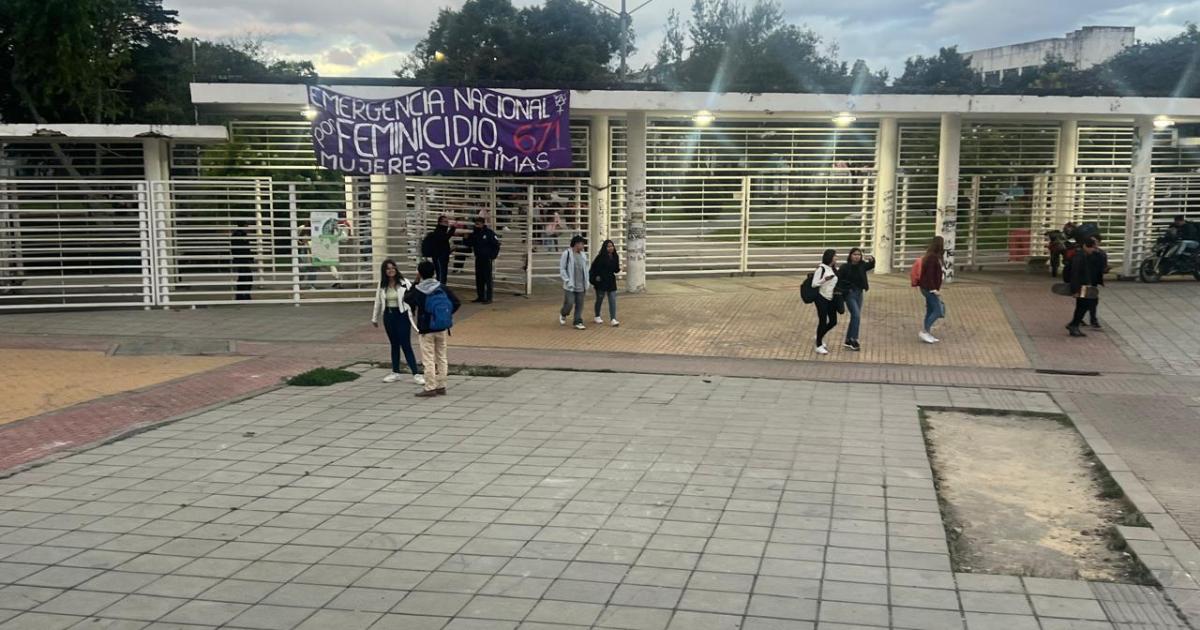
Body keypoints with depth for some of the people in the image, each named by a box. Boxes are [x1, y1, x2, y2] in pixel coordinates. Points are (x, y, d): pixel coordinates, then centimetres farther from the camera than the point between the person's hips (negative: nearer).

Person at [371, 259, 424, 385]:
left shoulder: (404, 282, -10)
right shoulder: (382, 285, 6)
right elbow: (378, 302, 14)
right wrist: (375, 318, 20)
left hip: (402, 315, -5)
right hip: (388, 316, 5)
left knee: (406, 345, -6)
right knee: (394, 345, 14)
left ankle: (416, 374, -3)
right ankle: (395, 373, 24)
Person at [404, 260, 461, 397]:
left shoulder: (418, 291, -11)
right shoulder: (442, 288, -3)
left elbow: (407, 300, 6)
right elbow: (455, 302, -3)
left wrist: (415, 282, 6)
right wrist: (447, 315, 9)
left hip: (426, 330, -4)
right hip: (442, 329, 4)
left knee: (428, 359, 1)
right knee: (441, 357, 12)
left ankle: (430, 388, 2)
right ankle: (441, 386, 16)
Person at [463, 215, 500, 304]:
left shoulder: (489, 233, -10)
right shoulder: (474, 233, 8)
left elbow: (496, 244, -9)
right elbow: (469, 244, 14)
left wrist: (493, 256, -11)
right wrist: (466, 238, -6)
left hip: (487, 259, -7)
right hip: (478, 258, 7)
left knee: (487, 278, -5)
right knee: (479, 278, 11)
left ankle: (488, 298, -3)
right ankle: (480, 296, 20)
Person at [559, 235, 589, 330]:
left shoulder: (583, 255, 11)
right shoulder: (566, 253, -7)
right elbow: (562, 269, -7)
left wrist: (586, 284, 11)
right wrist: (568, 281, -14)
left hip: (581, 286, 5)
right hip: (570, 286, -5)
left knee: (580, 305, 5)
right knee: (569, 303, -5)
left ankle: (578, 322, 13)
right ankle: (563, 315, 24)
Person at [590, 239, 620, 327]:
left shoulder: (615, 257, 3)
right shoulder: (601, 257, -13)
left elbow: (616, 270, 9)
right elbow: (593, 268, -8)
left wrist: (618, 268, -11)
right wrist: (595, 277, -13)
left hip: (611, 282, 4)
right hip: (601, 282, -4)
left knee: (613, 300, -4)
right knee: (599, 300, 11)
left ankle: (613, 319, -5)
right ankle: (597, 317, 29)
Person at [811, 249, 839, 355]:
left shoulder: (834, 269, 10)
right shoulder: (821, 268, -12)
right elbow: (814, 284, -14)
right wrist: (824, 279, -27)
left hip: (831, 299, 7)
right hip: (821, 298, -7)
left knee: (833, 321, 8)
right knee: (823, 321, -4)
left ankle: (820, 337, 32)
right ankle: (819, 346, 7)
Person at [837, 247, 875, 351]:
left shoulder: (862, 266, 1)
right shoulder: (845, 267, -14)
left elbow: (871, 265, 17)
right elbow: (837, 278, -15)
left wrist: (871, 259, -3)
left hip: (859, 293, 6)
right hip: (849, 293, -6)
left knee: (855, 317, 10)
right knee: (856, 316, -17)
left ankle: (848, 341, 19)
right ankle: (853, 340, -10)